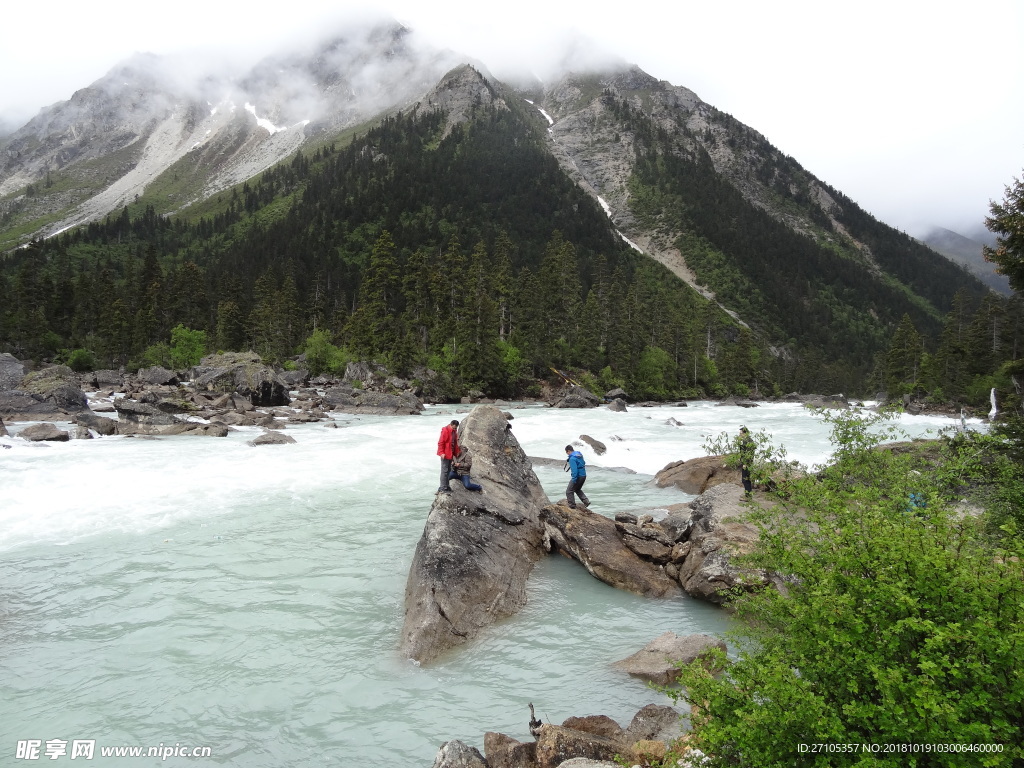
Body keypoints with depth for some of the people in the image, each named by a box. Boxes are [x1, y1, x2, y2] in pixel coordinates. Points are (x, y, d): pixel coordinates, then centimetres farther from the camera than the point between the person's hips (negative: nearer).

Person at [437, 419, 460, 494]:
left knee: (448, 470, 15)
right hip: (445, 454, -9)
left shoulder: (454, 432, 11)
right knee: (444, 471, -7)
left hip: (450, 454, 9)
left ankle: (446, 486, 24)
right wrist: (441, 453, -22)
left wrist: (457, 451, 17)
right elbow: (440, 442, -17)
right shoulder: (445, 431, -15)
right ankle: (443, 488, -4)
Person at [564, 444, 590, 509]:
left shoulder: (572, 458, -20)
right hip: (583, 475, 10)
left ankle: (572, 506, 4)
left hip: (578, 476, -10)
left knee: (569, 491, 1)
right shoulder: (579, 454, 8)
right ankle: (586, 501, 16)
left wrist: (574, 480, -24)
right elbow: (583, 463, 23)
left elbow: (574, 470, -26)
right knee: (577, 489, 28)